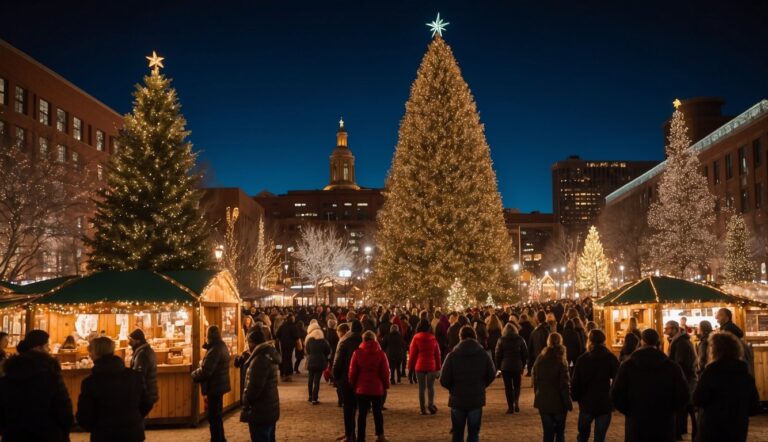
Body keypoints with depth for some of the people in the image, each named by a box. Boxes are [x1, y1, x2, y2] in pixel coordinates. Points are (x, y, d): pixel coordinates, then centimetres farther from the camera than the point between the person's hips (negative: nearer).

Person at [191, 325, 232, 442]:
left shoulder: (214, 350, -24)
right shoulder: (222, 346, 9)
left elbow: (205, 371, -27)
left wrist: (194, 375, -9)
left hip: (214, 386, -11)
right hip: (220, 385, 11)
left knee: (213, 416, -2)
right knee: (217, 415, 22)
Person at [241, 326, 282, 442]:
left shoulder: (259, 359, -22)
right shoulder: (268, 355, 9)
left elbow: (254, 388, -23)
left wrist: (244, 402, -8)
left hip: (260, 412, -10)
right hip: (270, 409, 10)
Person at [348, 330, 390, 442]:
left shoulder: (357, 353, -4)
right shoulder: (380, 354, -4)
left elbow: (352, 372, -1)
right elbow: (385, 372, -3)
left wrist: (353, 385, 11)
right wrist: (385, 386, 9)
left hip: (361, 388, 0)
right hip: (377, 388, 0)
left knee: (362, 413, 4)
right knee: (377, 412, 14)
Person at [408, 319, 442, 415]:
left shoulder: (416, 338, -4)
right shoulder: (433, 338, 2)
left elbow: (412, 353, -3)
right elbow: (437, 353, 5)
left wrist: (410, 366, 4)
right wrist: (438, 367, 11)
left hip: (419, 366, -1)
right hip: (431, 366, 1)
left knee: (421, 387, 5)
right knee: (430, 386, 9)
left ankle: (423, 409, 3)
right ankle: (430, 404, -10)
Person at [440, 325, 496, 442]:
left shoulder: (452, 356, -11)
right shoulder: (483, 354, -5)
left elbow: (444, 381, -10)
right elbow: (492, 375, 5)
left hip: (457, 399, 0)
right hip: (476, 399, 1)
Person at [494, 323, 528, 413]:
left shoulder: (501, 340, -3)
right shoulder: (520, 339, 2)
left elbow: (498, 355, -2)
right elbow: (525, 354, 4)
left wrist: (498, 367, 6)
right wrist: (523, 365, 13)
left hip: (505, 367, -1)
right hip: (518, 367, 1)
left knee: (508, 387, 5)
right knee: (517, 386, 16)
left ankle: (510, 407, 3)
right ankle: (516, 402, -5)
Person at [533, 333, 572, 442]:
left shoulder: (539, 360, 1)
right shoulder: (561, 361, -13)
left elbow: (535, 381, 7)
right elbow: (565, 385, -13)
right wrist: (569, 403, -5)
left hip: (543, 401, 3)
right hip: (558, 402, -3)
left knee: (548, 433, 9)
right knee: (560, 432, 14)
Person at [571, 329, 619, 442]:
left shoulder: (582, 359, -4)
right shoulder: (610, 358, -5)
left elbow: (575, 383, -3)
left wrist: (575, 398, 11)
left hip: (586, 403, 1)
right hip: (604, 404, -1)